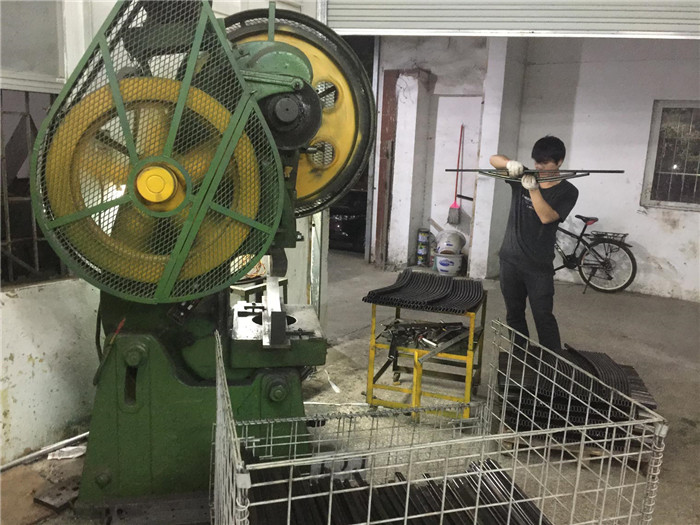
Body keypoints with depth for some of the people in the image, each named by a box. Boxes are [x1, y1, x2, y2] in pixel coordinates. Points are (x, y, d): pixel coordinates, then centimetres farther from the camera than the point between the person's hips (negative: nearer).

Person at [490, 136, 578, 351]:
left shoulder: (567, 191, -4)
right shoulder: (523, 176, 4)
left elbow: (546, 217, -17)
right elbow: (494, 159, 0)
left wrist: (533, 188, -26)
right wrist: (510, 164, -21)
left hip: (539, 265, -4)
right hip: (510, 260, 4)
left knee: (543, 317, -4)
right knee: (514, 315, 12)